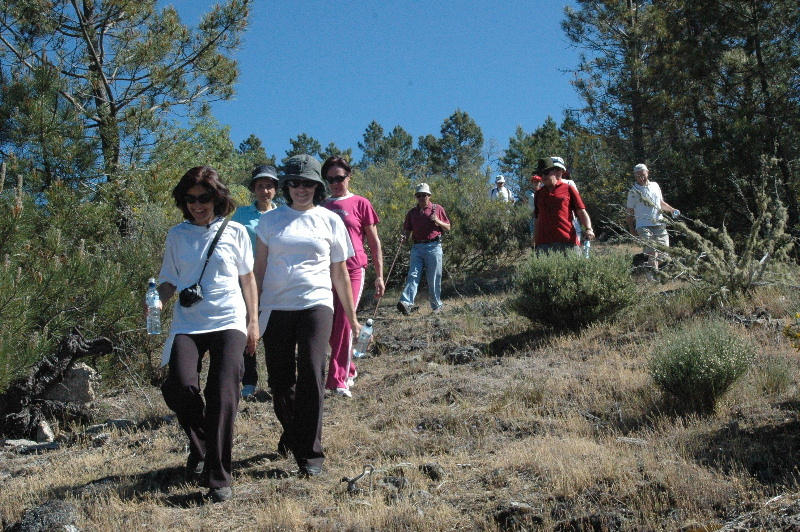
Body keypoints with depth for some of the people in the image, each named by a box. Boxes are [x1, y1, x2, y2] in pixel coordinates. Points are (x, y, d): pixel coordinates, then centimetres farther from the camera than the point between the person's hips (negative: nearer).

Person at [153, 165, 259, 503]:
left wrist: (253, 323, 8)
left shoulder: (235, 232, 7)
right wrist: (156, 300, -9)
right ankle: (200, 446, 11)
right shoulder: (176, 235, 11)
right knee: (180, 385, -21)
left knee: (223, 393, -13)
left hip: (229, 322, -1)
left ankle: (218, 478, -2)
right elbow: (169, 279, 13)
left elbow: (247, 278, 12)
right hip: (188, 323, 1)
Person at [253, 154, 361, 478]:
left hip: (315, 306, -2)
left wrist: (352, 317, 14)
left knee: (311, 377, -12)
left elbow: (340, 273, 12)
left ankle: (309, 454, -2)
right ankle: (292, 433, 35)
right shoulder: (270, 220, 9)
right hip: (275, 309, 2)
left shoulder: (330, 221, 7)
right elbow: (259, 269, 11)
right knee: (280, 381, 7)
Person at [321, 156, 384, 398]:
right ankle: (349, 370, 25)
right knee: (330, 327, 7)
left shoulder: (360, 204, 2)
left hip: (352, 271, -4)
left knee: (344, 324, -7)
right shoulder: (322, 206, 12)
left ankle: (339, 381, -3)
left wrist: (379, 276, 1)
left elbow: (374, 242, 5)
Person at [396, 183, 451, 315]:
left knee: (434, 278, 1)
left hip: (433, 247, -2)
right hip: (417, 247, 2)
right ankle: (406, 303, -26)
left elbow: (448, 228, 10)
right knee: (413, 275, -11)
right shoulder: (412, 213, 17)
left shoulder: (437, 209, 10)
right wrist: (404, 237, -4)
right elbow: (407, 230, 19)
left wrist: (438, 221, -9)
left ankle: (437, 305, 13)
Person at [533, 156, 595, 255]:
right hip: (543, 243, 3)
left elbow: (581, 212, 5)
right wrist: (535, 240, 18)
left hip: (567, 241, -3)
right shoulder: (539, 193, 20)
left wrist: (588, 229, -11)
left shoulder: (568, 189, 10)